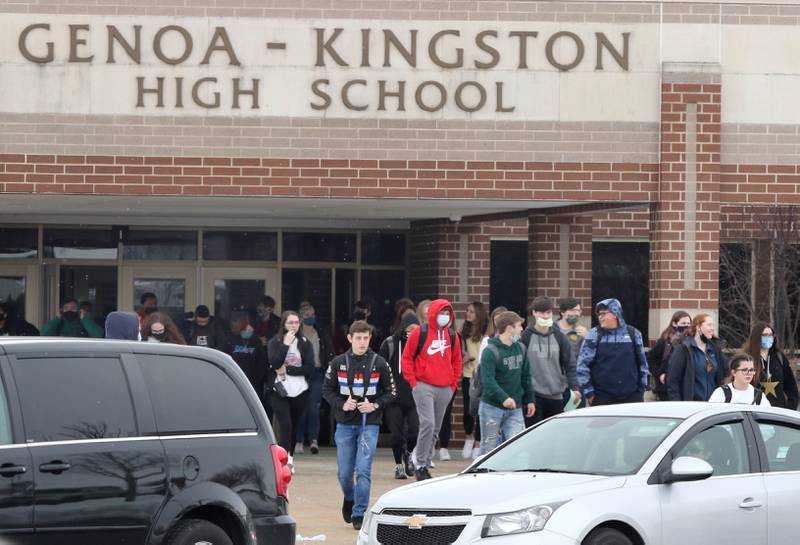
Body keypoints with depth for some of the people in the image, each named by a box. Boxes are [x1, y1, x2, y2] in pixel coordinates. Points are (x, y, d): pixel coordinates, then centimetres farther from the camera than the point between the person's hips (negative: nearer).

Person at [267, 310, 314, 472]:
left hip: (300, 391, 2)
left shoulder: (305, 344, 5)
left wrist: (287, 370, -10)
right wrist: (286, 345, -16)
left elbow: (310, 368, -4)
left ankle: (290, 458, 23)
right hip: (280, 391, -2)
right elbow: (274, 364, -15)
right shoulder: (274, 343, 1)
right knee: (285, 424, -16)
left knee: (295, 425, 9)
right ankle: (284, 459, -20)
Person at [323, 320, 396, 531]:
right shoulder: (338, 363, 1)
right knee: (345, 473, 7)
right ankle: (349, 498, 38)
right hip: (345, 424, 2)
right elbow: (327, 390, 8)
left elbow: (391, 392, 5)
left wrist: (375, 405, -11)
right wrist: (341, 404, -9)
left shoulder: (379, 364, -1)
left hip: (369, 424, -2)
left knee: (363, 470, -11)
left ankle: (359, 514, -1)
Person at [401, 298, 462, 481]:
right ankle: (421, 466, -12)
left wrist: (453, 383, 12)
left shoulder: (452, 336, 10)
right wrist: (413, 382, -5)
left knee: (435, 429, 8)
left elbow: (456, 361, 20)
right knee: (428, 424, -17)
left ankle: (426, 464, 17)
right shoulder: (420, 333, -3)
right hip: (424, 387, -5)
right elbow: (407, 358, 0)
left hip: (445, 389, 5)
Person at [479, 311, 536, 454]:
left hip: (515, 409, 5)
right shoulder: (490, 351, -13)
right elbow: (488, 380, -24)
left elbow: (526, 377, 17)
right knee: (489, 447, 4)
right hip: (492, 407, -5)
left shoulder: (521, 348, 8)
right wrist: (504, 398, -35)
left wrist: (530, 400, 15)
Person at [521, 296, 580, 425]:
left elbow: (569, 365, 8)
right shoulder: (526, 336, -2)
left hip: (556, 395, 4)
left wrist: (574, 387, -3)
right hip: (533, 395, -4)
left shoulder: (559, 337, 8)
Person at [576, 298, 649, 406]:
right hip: (603, 397, -2)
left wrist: (642, 388, 11)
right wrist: (589, 392, -5)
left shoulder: (633, 334, 5)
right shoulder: (594, 335, -1)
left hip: (631, 396, 2)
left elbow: (642, 363, 13)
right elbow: (583, 364, -2)